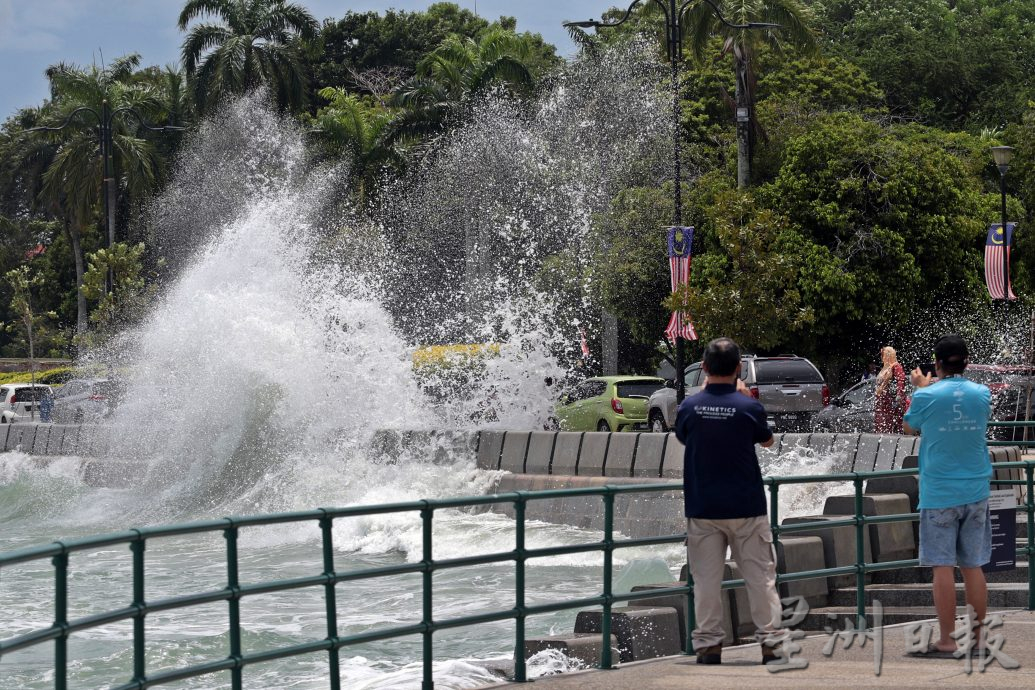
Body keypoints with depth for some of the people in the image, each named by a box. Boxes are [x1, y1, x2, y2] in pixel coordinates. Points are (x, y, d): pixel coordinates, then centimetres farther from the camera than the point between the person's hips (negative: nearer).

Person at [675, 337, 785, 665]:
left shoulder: (689, 407, -6)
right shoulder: (748, 407, -10)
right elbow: (767, 440, 9)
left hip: (702, 507, 1)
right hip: (746, 507, -1)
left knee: (706, 578, 6)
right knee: (760, 576, 7)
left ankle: (708, 644, 4)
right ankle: (770, 641, 7)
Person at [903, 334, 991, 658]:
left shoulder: (926, 397, -11)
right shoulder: (982, 394, 1)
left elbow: (910, 427, 8)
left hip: (939, 494, -4)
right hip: (975, 492, 4)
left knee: (943, 568, -1)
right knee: (973, 567, 9)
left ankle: (946, 641, -2)